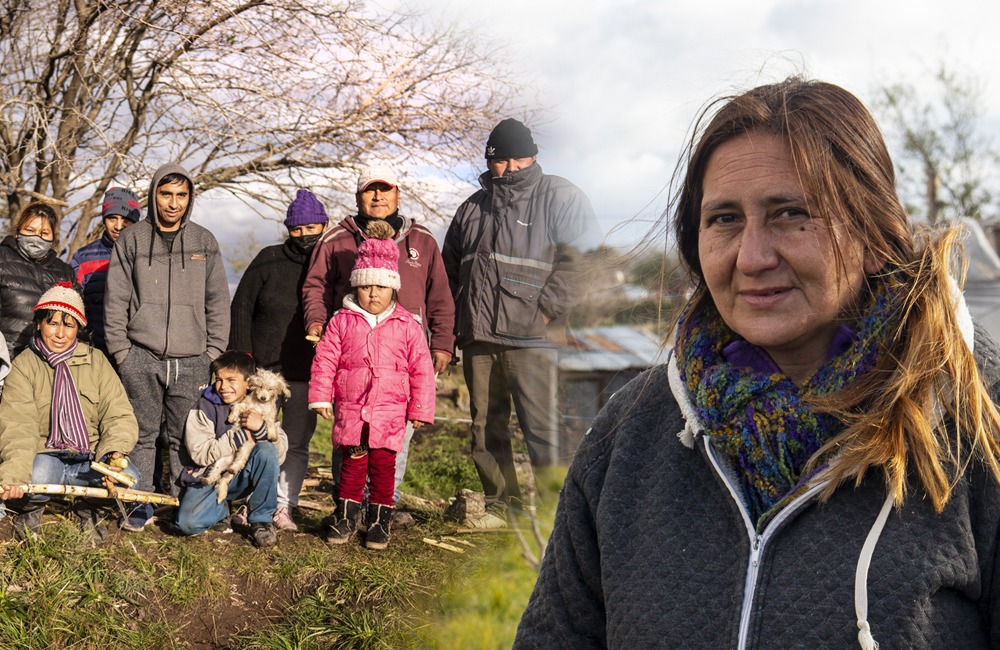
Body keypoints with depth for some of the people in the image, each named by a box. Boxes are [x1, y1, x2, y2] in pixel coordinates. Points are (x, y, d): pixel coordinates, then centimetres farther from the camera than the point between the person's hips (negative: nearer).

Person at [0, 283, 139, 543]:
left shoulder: (96, 361, 5)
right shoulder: (24, 365, -2)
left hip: (90, 461, 2)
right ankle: (30, 509, 3)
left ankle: (89, 510, 8)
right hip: (46, 456, -2)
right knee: (38, 475, -36)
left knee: (128, 477, -27)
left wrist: (115, 451, -23)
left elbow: (119, 415, -2)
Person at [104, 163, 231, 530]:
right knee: (142, 434, 4)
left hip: (191, 361, 1)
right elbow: (116, 300, 6)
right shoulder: (132, 240, 6)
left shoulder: (204, 242, 9)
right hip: (141, 359, 0)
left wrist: (213, 353, 3)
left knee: (186, 438, 2)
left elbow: (218, 302, 10)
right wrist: (121, 351, 0)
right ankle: (141, 503, 13)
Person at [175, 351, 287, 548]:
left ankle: (261, 520, -13)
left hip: (244, 477, 1)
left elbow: (280, 454, -9)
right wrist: (241, 437, -22)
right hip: (210, 476, -1)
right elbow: (200, 453, -16)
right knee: (188, 522, -27)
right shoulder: (204, 407, -5)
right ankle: (222, 508, 10)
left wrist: (261, 428, -28)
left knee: (267, 450, -28)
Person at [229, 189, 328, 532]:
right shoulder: (268, 261, 2)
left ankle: (283, 507, 13)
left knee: (297, 442, 3)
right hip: (262, 369, 0)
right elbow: (241, 308, 4)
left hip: (307, 373, 0)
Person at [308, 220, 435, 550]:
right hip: (350, 409, 0)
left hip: (390, 411, 0)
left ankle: (379, 522, 16)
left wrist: (420, 409, 4)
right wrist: (320, 398, 2)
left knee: (383, 465, 4)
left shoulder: (407, 326, 2)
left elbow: (421, 369, 4)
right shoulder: (341, 322, 3)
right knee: (352, 464, 5)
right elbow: (324, 360, 5)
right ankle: (345, 518, 18)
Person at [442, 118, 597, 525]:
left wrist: (547, 309, -15)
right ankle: (498, 503, 22)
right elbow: (449, 268, 27)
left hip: (533, 338, -6)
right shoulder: (472, 209, 19)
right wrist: (456, 320, 16)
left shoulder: (559, 197, 1)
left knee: (543, 428, -7)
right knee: (486, 426, 11)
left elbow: (579, 259, -9)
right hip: (478, 339, 6)